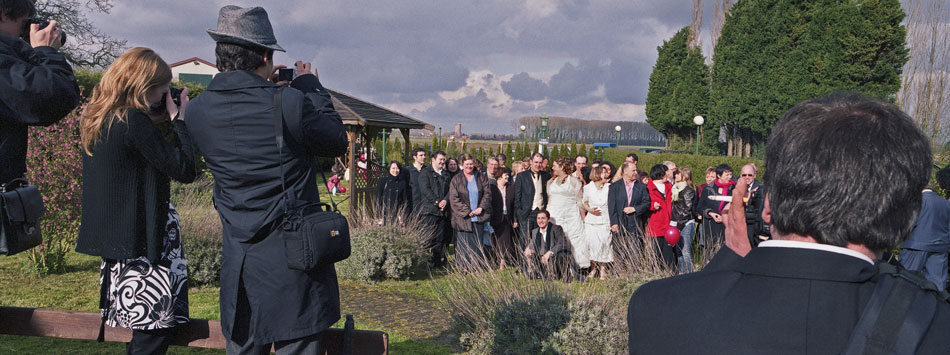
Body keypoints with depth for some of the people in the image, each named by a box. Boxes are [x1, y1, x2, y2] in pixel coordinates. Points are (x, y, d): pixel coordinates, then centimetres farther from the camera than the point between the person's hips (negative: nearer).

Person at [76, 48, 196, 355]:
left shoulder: (95, 119, 8)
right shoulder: (135, 121, -20)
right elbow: (185, 170, -18)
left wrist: (155, 122, 8)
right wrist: (179, 119, -9)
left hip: (111, 236, 10)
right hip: (138, 242, -10)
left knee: (140, 321, 17)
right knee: (156, 327, -5)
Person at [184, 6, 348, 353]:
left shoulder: (196, 110, -1)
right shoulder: (289, 102, -16)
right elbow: (337, 141, 0)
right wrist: (311, 87, 11)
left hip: (239, 267, 5)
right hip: (295, 259, -5)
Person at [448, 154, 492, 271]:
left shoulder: (481, 178, 9)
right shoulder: (456, 180, 2)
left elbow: (487, 193, 5)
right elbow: (454, 198, -4)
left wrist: (481, 208, -10)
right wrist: (467, 211, -11)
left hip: (479, 216, 2)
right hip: (463, 217, -2)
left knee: (477, 243, 2)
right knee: (464, 243, -4)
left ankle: (476, 267, 7)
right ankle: (464, 268, 2)